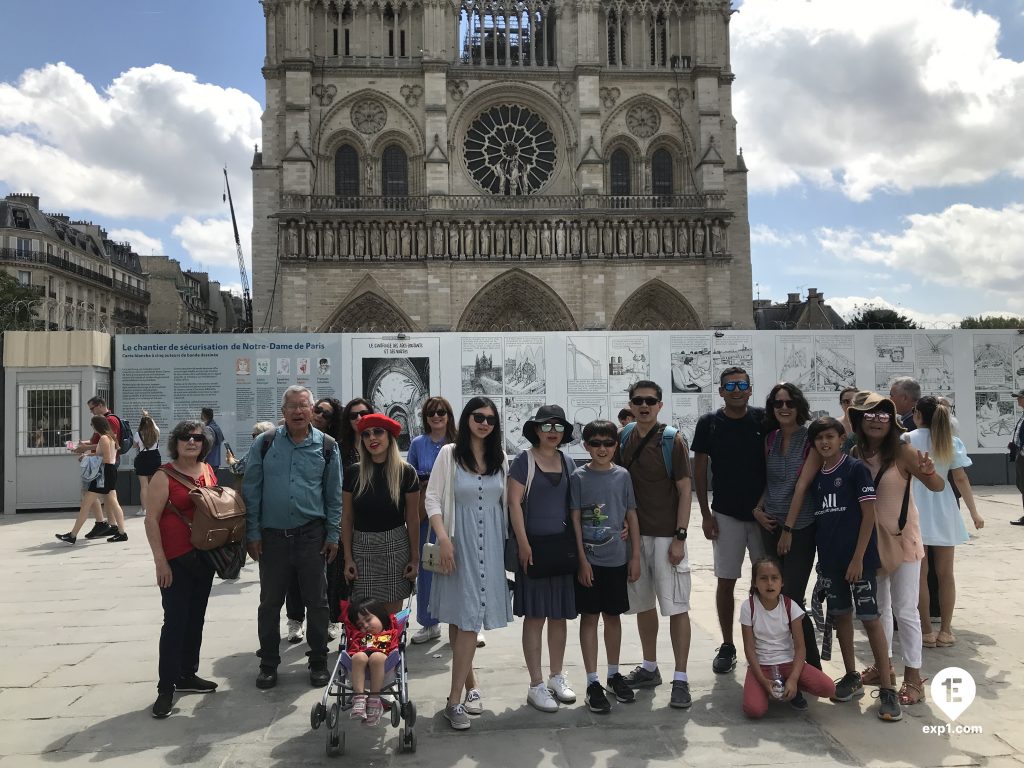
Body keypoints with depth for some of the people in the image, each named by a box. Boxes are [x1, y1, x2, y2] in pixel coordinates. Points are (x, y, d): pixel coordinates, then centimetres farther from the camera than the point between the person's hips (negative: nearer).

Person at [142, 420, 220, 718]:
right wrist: (160, 561, -16)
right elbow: (151, 520, -12)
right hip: (176, 559, -6)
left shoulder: (208, 471, 7)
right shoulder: (164, 476, -10)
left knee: (196, 618, 15)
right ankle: (166, 687, 5)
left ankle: (187, 674, 28)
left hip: (204, 556, 6)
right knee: (175, 621, -4)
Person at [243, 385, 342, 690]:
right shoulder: (264, 443, 0)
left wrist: (333, 535, 0)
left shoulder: (326, 446, 1)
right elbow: (251, 490, 2)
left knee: (317, 601, 7)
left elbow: (334, 495, 4)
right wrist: (252, 533, -2)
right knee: (270, 602, 11)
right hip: (272, 536, 0)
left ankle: (318, 663, 22)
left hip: (311, 534, 0)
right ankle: (268, 664, 26)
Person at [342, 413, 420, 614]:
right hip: (362, 548, 2)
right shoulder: (353, 473, 1)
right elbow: (347, 518, 4)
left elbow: (413, 519, 0)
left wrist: (415, 558, 0)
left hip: (395, 547, -1)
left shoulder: (406, 473, -4)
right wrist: (348, 558, 1)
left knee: (393, 614, 2)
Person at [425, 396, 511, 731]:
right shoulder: (449, 453, -3)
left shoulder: (500, 458, 8)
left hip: (490, 544, 3)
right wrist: (443, 539, -15)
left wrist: (509, 541, 10)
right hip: (458, 542, -2)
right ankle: (470, 685, 18)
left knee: (468, 618, 1)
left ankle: (455, 699, 6)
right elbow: (432, 499, -6)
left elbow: (506, 503, 14)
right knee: (459, 617, 1)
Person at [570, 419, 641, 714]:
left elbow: (631, 516, 6)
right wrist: (582, 560, -9)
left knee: (613, 616, 14)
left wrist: (635, 556, 3)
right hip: (589, 560, -2)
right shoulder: (579, 477, -5)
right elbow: (575, 520, -5)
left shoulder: (622, 476, 2)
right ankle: (593, 683, 12)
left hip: (617, 559, 3)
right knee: (589, 617, 4)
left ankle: (614, 674, 30)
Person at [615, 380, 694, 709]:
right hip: (634, 534, 5)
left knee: (676, 607, -2)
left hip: (666, 536, -5)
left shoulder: (672, 440, -8)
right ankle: (649, 668, 29)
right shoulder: (623, 439, 6)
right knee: (643, 604, 15)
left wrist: (680, 537, -13)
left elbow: (685, 490, -8)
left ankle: (681, 679, 6)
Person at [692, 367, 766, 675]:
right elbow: (699, 469, 3)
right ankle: (727, 646, 17)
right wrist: (705, 514, -2)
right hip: (726, 514, 0)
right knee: (726, 581, 4)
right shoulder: (708, 423, -1)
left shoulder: (763, 420, 0)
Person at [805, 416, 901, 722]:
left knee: (870, 618, -4)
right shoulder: (816, 477, 9)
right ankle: (852, 677, 27)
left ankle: (887, 689, 4)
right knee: (840, 616, 13)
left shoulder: (856, 468, -7)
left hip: (858, 558, -6)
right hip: (829, 559, 6)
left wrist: (858, 557, -14)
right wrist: (820, 557, 10)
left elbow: (869, 514, -10)